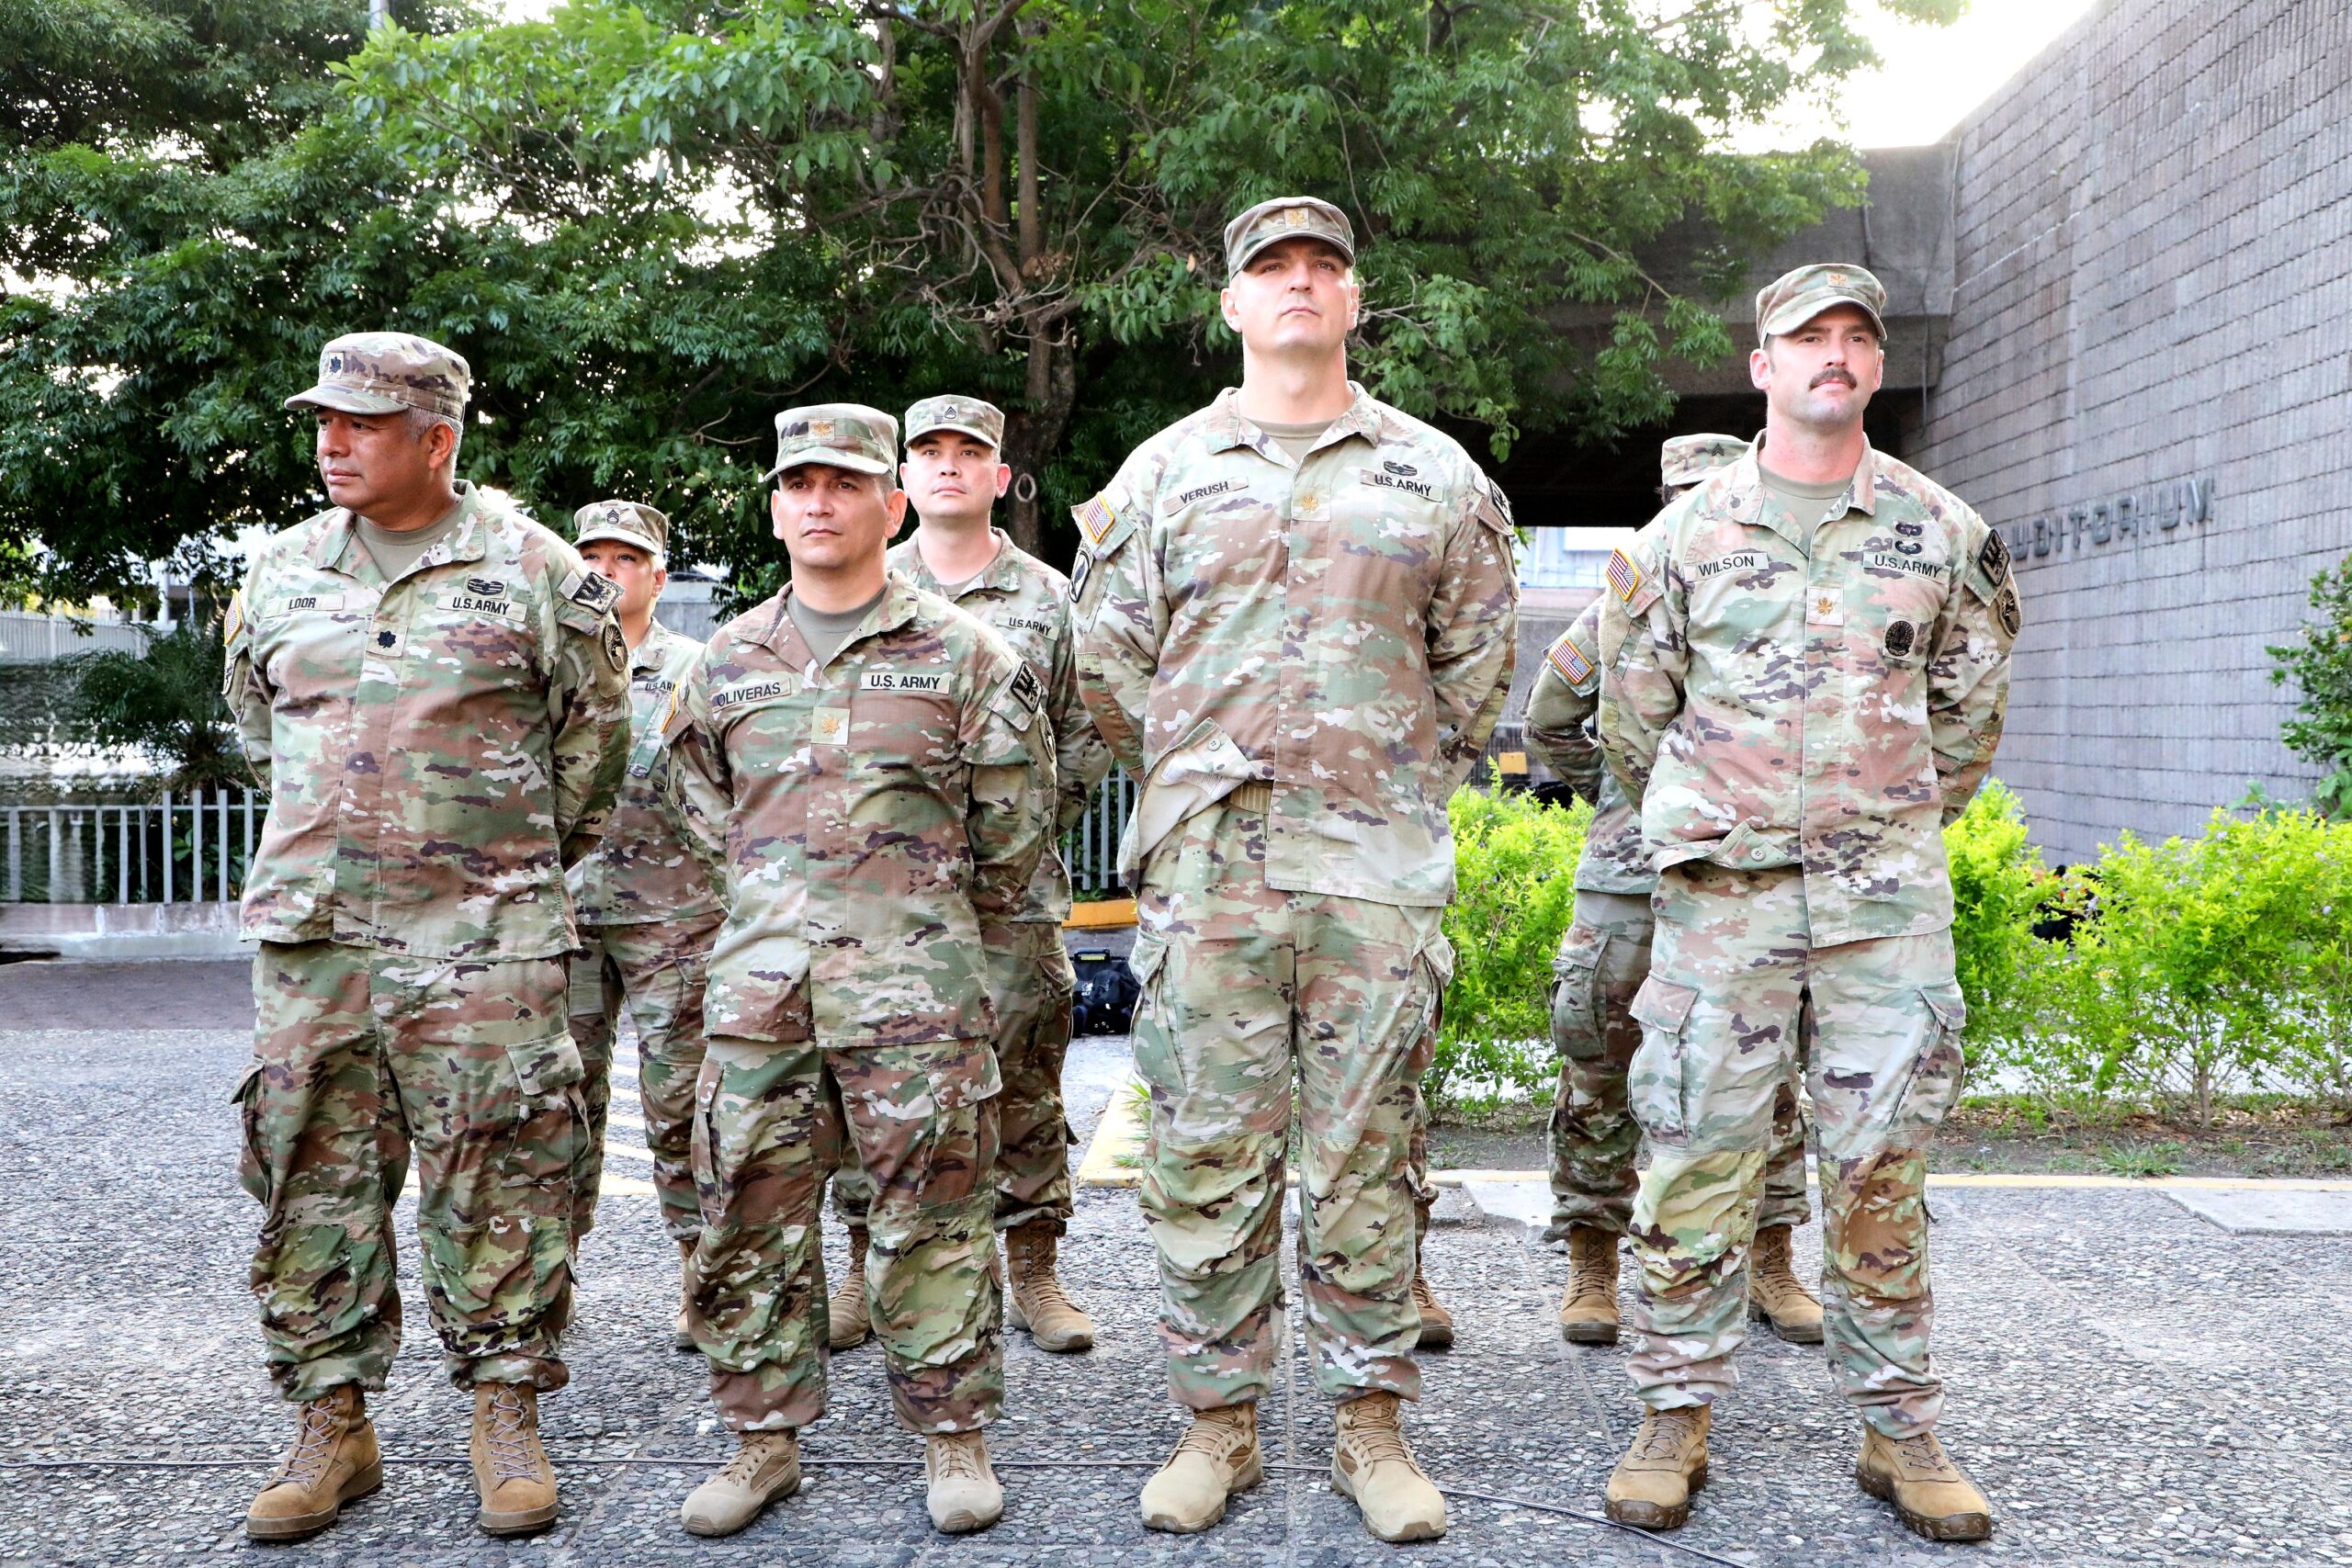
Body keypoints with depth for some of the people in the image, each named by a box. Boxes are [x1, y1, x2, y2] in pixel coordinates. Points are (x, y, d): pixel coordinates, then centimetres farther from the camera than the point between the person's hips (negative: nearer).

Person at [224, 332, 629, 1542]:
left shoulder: (534, 570, -2)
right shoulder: (280, 571, 11)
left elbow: (593, 736, 7)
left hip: (482, 940, -4)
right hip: (307, 937, 4)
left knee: (497, 1181, 1)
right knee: (311, 1180, 7)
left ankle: (507, 1417, 14)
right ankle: (330, 1422, 20)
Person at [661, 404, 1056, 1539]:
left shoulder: (960, 653, 1)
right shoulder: (727, 659, 11)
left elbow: (1013, 816, 8)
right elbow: (700, 801, 25)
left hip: (915, 982, -3)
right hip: (758, 978, 4)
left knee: (932, 1215, 2)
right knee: (749, 1214, 7)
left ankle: (954, 1437, 16)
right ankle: (765, 1435, 21)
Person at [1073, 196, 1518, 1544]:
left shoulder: (1437, 475, 11)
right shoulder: (1164, 472, 11)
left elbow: (1475, 661, 16)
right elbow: (1109, 659, 13)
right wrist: (1190, 778, 12)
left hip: (1379, 865, 0)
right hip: (1205, 862, 1)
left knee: (1366, 1154, 5)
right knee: (1207, 1151, 4)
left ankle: (1373, 1422, 18)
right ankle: (1220, 1420, 18)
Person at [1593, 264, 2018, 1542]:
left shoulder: (1943, 533, 7)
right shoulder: (1683, 535, 3)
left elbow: (1969, 707, 17)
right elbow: (1632, 714, 10)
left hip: (1889, 899, 1)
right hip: (1724, 895, -1)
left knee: (1881, 1170, 6)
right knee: (1695, 1161, 1)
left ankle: (1899, 1432, 19)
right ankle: (1674, 1419, 14)